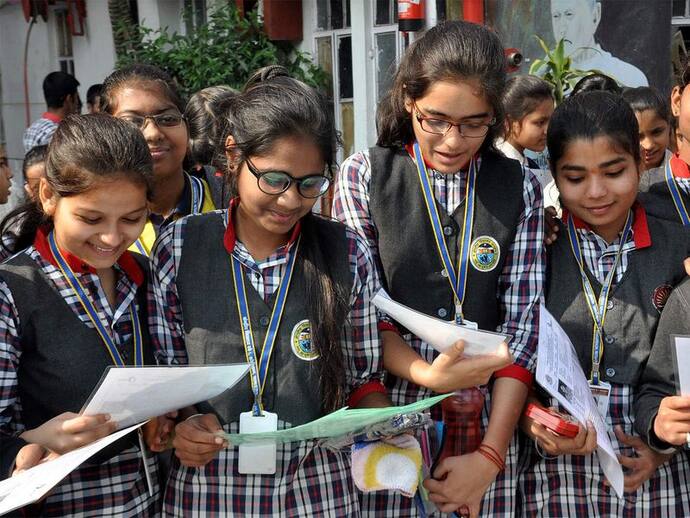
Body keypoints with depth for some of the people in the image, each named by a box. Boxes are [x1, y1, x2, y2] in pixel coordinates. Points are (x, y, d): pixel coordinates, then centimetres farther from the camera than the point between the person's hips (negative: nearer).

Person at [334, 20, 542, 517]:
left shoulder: (520, 187, 0)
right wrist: (424, 374, -21)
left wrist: (489, 455, -11)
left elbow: (522, 322, -5)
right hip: (387, 422, -1)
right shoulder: (365, 174, -3)